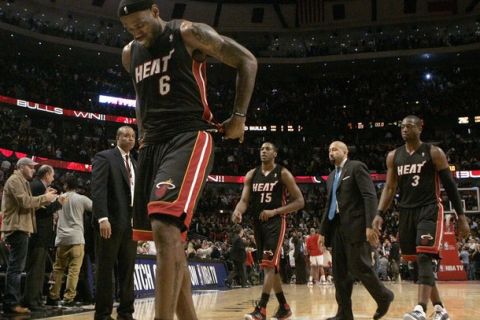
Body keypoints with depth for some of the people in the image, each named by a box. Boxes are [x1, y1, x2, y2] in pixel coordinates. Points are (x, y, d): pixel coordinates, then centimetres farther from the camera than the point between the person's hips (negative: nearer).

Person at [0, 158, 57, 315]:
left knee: (16, 267, 12)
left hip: (20, 228, 11)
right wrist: (45, 198, -11)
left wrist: (45, 197, 10)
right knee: (16, 267, -11)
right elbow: (25, 202, -20)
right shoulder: (15, 180, -8)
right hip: (17, 228, -11)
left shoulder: (22, 181, 24)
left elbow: (28, 204, 22)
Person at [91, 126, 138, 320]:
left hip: (131, 223, 7)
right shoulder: (104, 157, -1)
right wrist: (102, 218, -22)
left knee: (127, 270, 7)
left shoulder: (134, 164, 21)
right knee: (105, 270, -1)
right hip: (111, 221, -7)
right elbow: (98, 189, -12)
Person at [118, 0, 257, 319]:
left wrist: (239, 116, -4)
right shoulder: (129, 54, 16)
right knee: (167, 236, 7)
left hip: (189, 138, -7)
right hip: (152, 145, 7)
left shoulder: (189, 34, -3)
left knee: (165, 227, -24)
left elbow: (247, 61, 0)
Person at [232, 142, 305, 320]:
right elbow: (244, 200, 1)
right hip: (258, 223, 6)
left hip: (275, 223, -6)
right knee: (271, 266, 11)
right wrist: (237, 211, -23)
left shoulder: (283, 173, -4)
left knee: (269, 264, -16)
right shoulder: (252, 175, 9)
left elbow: (300, 201, -6)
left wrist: (275, 211, -17)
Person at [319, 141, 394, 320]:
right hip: (337, 228, 8)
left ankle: (384, 297, 17)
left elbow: (370, 196, -12)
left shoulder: (356, 167, -3)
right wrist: (323, 231, 17)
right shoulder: (331, 176, 21)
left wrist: (370, 225, -21)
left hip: (356, 226, -8)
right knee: (340, 273, 5)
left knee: (359, 267, -7)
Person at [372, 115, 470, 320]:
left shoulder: (434, 153, -3)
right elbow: (390, 187, 9)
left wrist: (461, 216, -4)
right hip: (407, 212, 5)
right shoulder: (394, 156, 8)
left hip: (429, 210, -5)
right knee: (419, 261, 8)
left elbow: (450, 184, -1)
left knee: (424, 258, -19)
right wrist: (380, 214, -3)